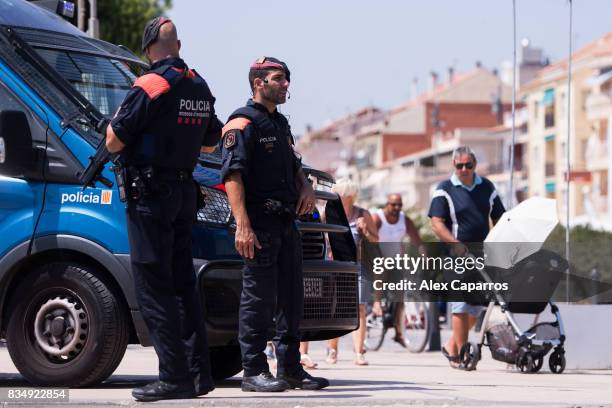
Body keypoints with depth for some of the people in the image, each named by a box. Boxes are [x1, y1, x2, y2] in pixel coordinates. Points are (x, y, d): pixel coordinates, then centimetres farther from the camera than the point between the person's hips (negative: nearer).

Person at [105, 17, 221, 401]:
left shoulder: (149, 87, -14)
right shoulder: (200, 87, 11)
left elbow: (114, 143, -13)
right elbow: (212, 137, 24)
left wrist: (117, 119, 6)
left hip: (150, 194, -8)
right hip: (185, 192, 8)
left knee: (153, 286, -6)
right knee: (182, 283, 13)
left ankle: (175, 377, -10)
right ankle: (199, 372, 13)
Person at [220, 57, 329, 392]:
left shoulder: (280, 123, 21)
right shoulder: (242, 122, -7)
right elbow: (232, 175, -16)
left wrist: (306, 186, 10)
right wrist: (242, 225, -25)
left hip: (286, 222, 9)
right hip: (259, 222, -9)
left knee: (291, 297, 11)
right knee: (258, 298, -7)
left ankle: (290, 368, 18)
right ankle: (254, 372, -2)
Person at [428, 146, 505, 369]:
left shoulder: (487, 187, 12)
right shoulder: (445, 190, -2)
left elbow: (499, 219, 15)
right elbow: (436, 223, -10)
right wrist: (457, 245, -23)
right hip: (456, 256, -5)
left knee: (476, 307, 8)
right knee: (461, 305, -10)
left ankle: (452, 346, 22)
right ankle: (461, 353, -6)